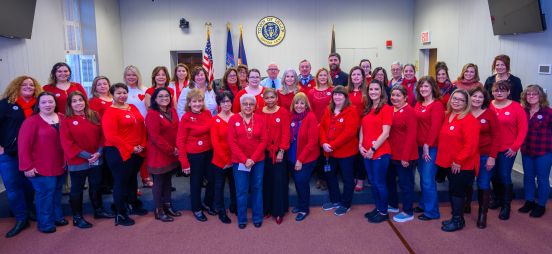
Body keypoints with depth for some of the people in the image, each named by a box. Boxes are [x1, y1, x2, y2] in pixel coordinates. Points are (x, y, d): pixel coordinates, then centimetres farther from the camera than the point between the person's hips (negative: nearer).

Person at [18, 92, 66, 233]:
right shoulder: (31, 121, -9)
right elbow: (23, 145, -13)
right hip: (41, 168, -5)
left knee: (57, 192, 16)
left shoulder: (62, 118, 5)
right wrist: (27, 166, -15)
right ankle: (45, 223, 13)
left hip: (60, 165, 5)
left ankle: (57, 217, 31)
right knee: (45, 193, -2)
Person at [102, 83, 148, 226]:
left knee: (132, 179, 20)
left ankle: (133, 205, 37)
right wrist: (131, 148, -17)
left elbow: (142, 127, 13)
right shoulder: (110, 112, -11)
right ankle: (120, 214, 14)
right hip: (119, 152, -7)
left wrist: (142, 145, 0)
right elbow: (111, 136, -19)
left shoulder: (133, 108, 11)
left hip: (137, 152, 7)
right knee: (121, 182, 2)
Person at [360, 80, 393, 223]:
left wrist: (373, 149, -15)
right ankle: (378, 208, 29)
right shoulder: (367, 109, 13)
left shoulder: (386, 108, -9)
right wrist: (360, 145, 0)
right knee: (373, 182, 15)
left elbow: (385, 133, -15)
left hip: (380, 152, -7)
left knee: (380, 183, 1)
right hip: (366, 152, 7)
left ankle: (384, 212, 17)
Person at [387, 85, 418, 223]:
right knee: (390, 179, 19)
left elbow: (411, 135, -16)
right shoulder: (390, 110, 7)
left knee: (405, 183, 5)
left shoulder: (409, 111, -13)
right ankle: (393, 204, 38)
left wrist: (405, 156, -19)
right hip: (391, 153, 7)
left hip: (405, 156, -7)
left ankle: (408, 212, 19)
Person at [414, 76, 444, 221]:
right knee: (423, 178, 16)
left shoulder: (437, 105, -8)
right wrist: (421, 145, 5)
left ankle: (432, 211, 9)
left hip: (431, 147, -7)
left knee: (428, 180, -4)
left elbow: (435, 127, -15)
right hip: (419, 146, 7)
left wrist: (427, 145, -16)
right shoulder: (418, 104, 11)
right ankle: (424, 205, 30)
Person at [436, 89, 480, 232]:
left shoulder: (469, 120, -16)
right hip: (449, 163, 8)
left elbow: (471, 144, -22)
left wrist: (459, 161, -20)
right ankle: (456, 217, 28)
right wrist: (448, 159, 14)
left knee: (456, 191, 0)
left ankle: (458, 220, 15)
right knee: (453, 190, 15)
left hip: (462, 165, -8)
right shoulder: (448, 116, 9)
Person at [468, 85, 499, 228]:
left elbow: (496, 137, -6)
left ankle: (483, 214, 16)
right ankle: (466, 206, 36)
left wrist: (492, 157, -10)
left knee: (483, 186, 3)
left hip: (485, 156, -2)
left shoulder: (490, 114, -6)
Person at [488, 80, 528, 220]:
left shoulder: (516, 107, -5)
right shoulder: (488, 106, -2)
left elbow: (523, 129, -5)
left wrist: (515, 147, -8)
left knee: (504, 176, -2)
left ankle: (506, 206, 14)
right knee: (495, 175, 14)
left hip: (508, 149, -2)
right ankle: (498, 199, 36)